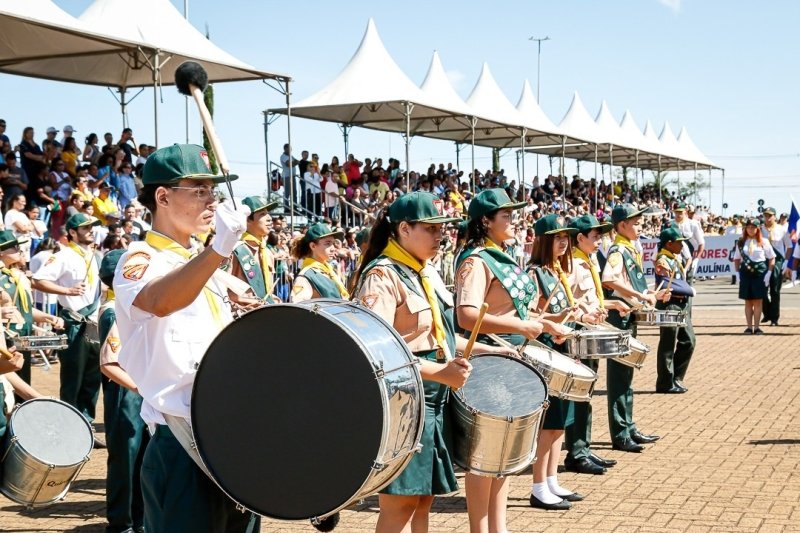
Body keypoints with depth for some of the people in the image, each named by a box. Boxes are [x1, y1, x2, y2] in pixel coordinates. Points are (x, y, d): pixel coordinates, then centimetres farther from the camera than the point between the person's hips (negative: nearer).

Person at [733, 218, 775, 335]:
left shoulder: (764, 241, 1)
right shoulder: (741, 242, 9)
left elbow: (772, 258, 2)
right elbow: (736, 259, 13)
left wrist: (768, 273, -7)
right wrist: (738, 272, 2)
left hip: (760, 273, -2)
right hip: (745, 273, 2)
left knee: (758, 301, 0)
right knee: (748, 301, 5)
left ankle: (756, 327, 5)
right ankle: (749, 327, 9)